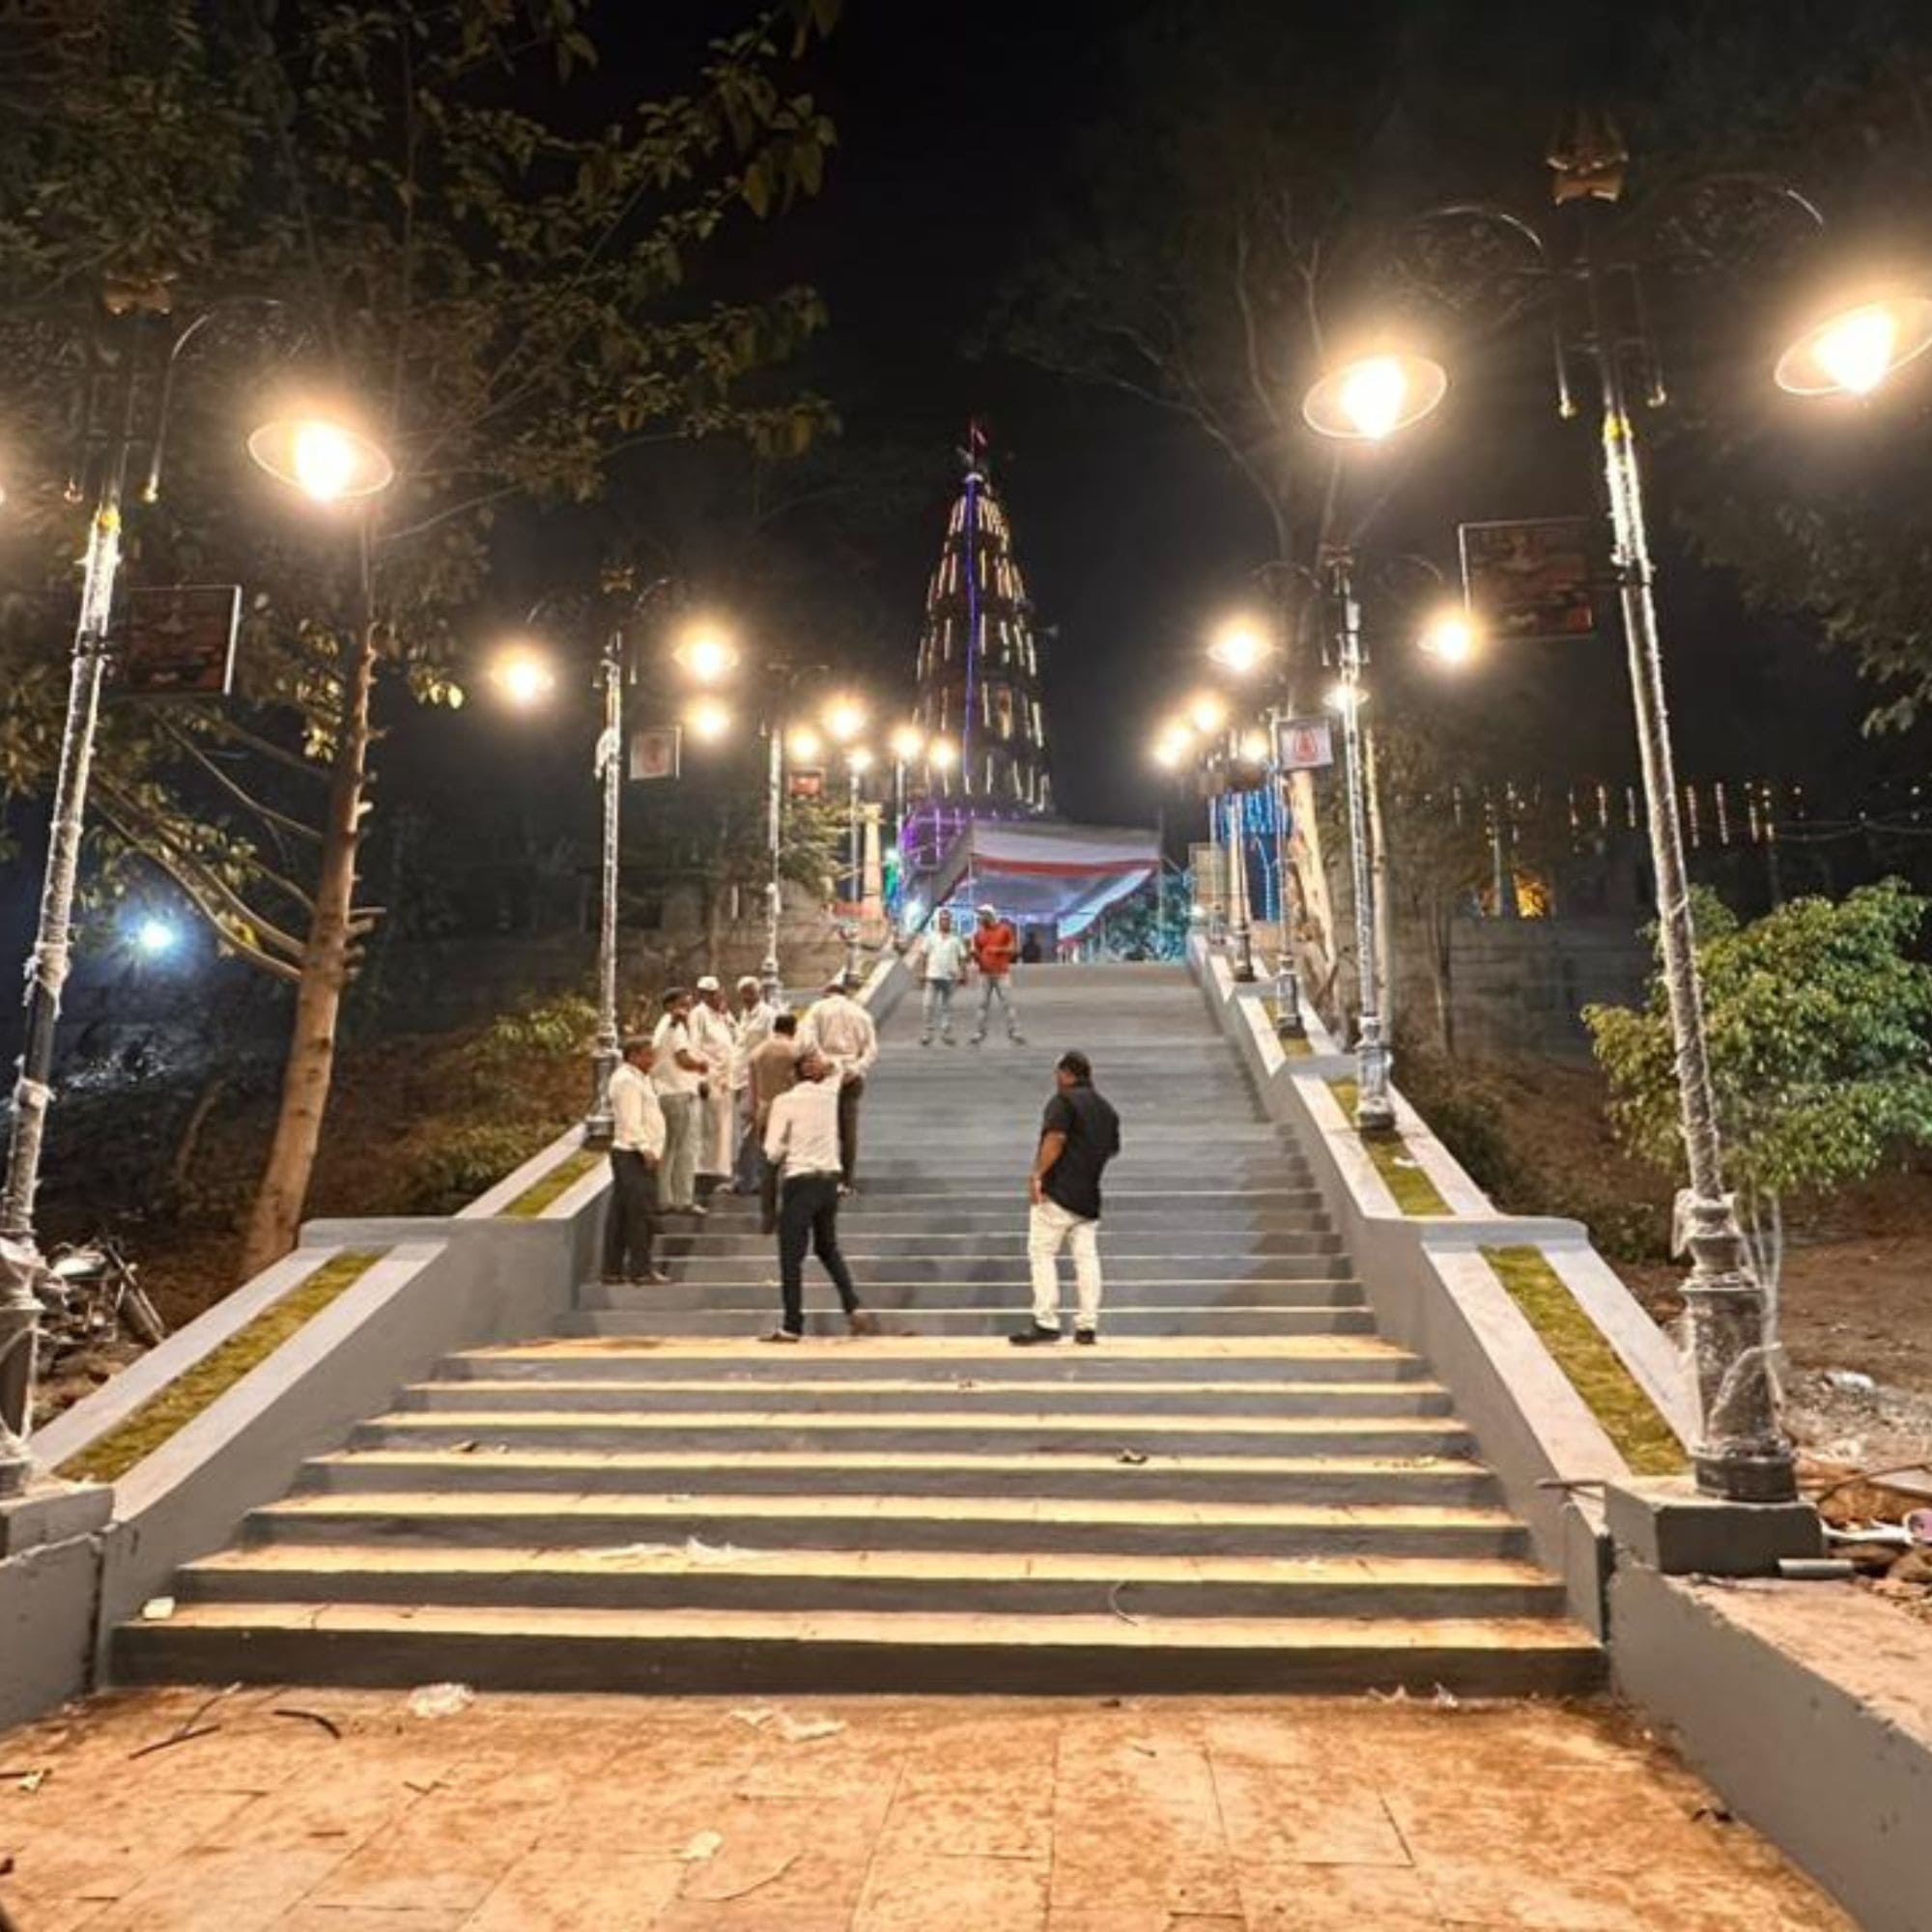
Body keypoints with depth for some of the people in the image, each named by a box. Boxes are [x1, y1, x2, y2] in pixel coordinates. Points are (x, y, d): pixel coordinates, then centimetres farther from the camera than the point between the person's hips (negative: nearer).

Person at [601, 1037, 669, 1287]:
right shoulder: (627, 1081, -13)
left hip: (631, 1154, 10)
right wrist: (646, 1148, -23)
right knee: (642, 1212, -6)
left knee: (620, 1214, 11)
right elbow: (630, 1121, -20)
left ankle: (613, 1270, 15)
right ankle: (641, 1269, -1)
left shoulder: (638, 1078, 18)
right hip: (634, 1154, -10)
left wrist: (651, 1148, 16)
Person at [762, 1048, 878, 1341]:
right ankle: (854, 1308, 10)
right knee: (828, 1249, 20)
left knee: (791, 1257, 3)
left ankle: (792, 1326, 5)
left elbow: (773, 1152, -8)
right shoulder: (830, 1092, 4)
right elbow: (834, 1068, 29)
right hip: (829, 1180, 5)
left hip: (800, 1182, -5)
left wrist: (788, 1153, 10)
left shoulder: (785, 1101, -9)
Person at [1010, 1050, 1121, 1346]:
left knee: (1042, 1253, -3)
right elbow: (1112, 1150, 20)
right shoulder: (1107, 1110, 17)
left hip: (1058, 1191, -7)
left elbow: (1056, 1137, -20)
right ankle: (1087, 1325, 6)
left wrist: (1038, 1174, -18)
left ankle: (1046, 1322, -7)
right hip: (1090, 1196, 7)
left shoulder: (1063, 1101, -7)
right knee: (1086, 1257, 6)